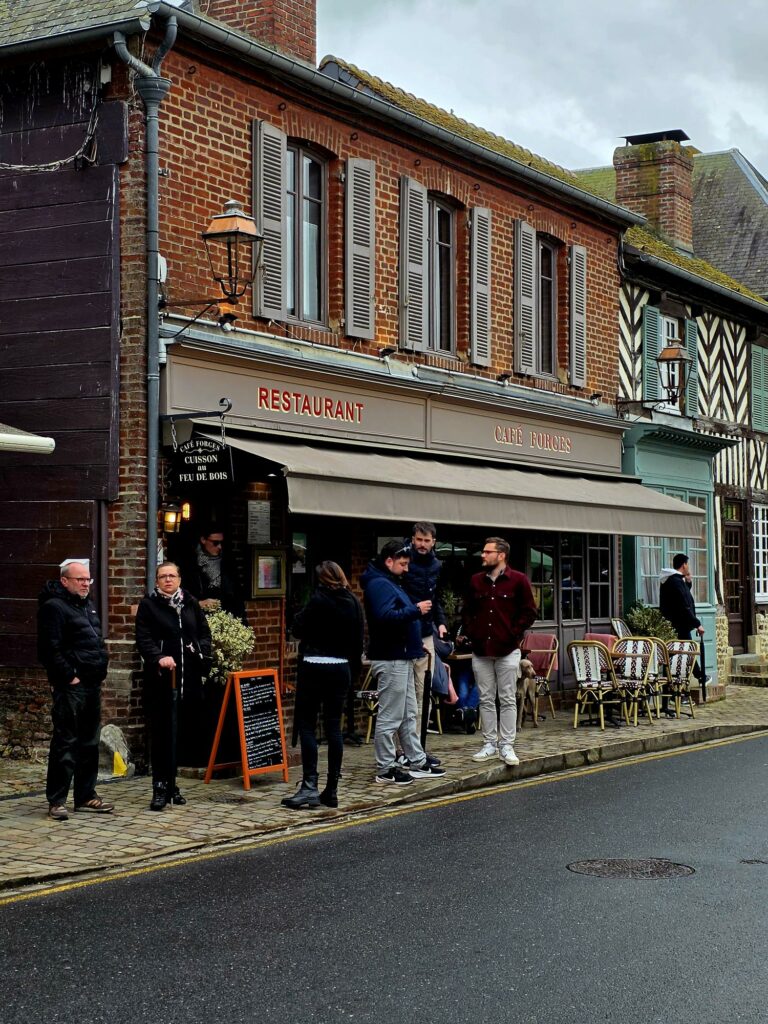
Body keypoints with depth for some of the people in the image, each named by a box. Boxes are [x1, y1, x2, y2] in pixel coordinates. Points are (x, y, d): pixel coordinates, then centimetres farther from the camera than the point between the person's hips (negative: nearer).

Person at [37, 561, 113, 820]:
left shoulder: (87, 605, 19)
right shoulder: (54, 607, -9)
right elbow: (50, 649, -17)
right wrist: (69, 676, -17)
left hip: (92, 685, 9)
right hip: (70, 688, -9)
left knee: (89, 743, 13)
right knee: (65, 743, -7)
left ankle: (86, 796, 21)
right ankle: (56, 801, -2)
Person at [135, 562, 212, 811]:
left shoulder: (191, 603, 14)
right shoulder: (148, 605, 2)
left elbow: (205, 633, 17)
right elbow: (143, 639, -7)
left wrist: (202, 653, -2)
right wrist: (159, 658, -23)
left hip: (189, 678, 4)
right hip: (161, 678, -4)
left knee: (184, 730, 5)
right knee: (162, 732, -4)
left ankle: (170, 782, 19)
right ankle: (161, 788, 0)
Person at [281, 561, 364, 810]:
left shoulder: (320, 599, -12)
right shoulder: (353, 603, 6)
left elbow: (297, 629, -11)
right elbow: (358, 640, 11)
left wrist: (301, 615, 9)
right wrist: (354, 673, 18)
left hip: (315, 668, -5)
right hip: (341, 669, 5)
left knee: (306, 724, -1)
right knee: (333, 726, 8)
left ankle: (309, 785, -11)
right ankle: (332, 790, 7)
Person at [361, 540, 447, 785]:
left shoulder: (391, 582, 19)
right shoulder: (379, 584, -15)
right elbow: (385, 617, -29)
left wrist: (416, 643, 18)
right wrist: (416, 611, -23)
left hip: (402, 658, 11)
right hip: (390, 660, -11)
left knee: (408, 715, 15)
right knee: (389, 717, -5)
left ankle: (417, 763, 22)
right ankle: (385, 769, 1)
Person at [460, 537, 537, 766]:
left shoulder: (518, 580, -2)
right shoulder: (476, 581, 10)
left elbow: (529, 612, -1)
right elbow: (467, 611, 19)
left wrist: (513, 633, -7)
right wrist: (470, 633, 6)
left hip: (507, 650, -4)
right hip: (480, 650, 4)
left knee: (507, 700, -1)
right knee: (486, 700, 7)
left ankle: (506, 746, 3)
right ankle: (489, 744, 14)